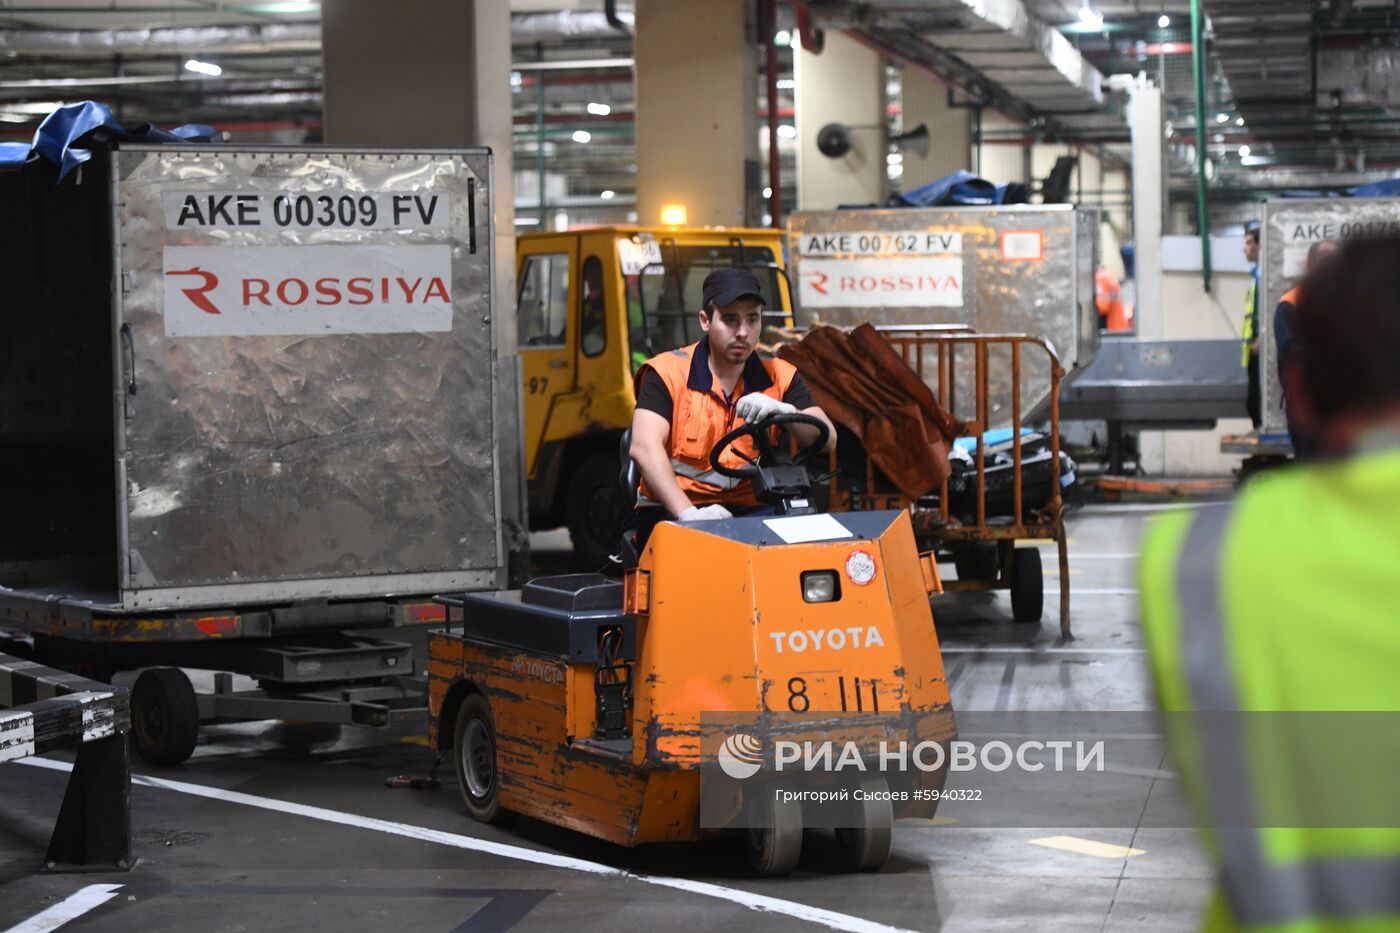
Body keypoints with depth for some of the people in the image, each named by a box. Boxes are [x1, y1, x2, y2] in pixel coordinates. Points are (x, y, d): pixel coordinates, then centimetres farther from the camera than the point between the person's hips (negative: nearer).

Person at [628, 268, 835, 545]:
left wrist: (785, 412, -23)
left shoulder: (779, 376, 10)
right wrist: (689, 514, -31)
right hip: (672, 512, -4)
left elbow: (827, 440, 0)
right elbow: (644, 447, -17)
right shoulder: (668, 372, -3)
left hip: (752, 511, 4)